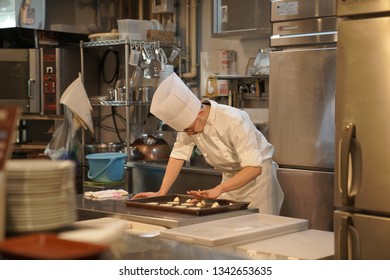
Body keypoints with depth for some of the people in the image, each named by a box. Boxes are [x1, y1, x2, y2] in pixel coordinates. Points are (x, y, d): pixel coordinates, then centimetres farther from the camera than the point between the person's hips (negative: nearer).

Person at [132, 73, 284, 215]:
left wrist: (218, 189, -44)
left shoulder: (234, 121, -31)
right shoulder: (188, 119, -14)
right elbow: (178, 155, -11)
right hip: (230, 177, 6)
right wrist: (161, 193, -19)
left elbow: (254, 168, -34)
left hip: (257, 173, -5)